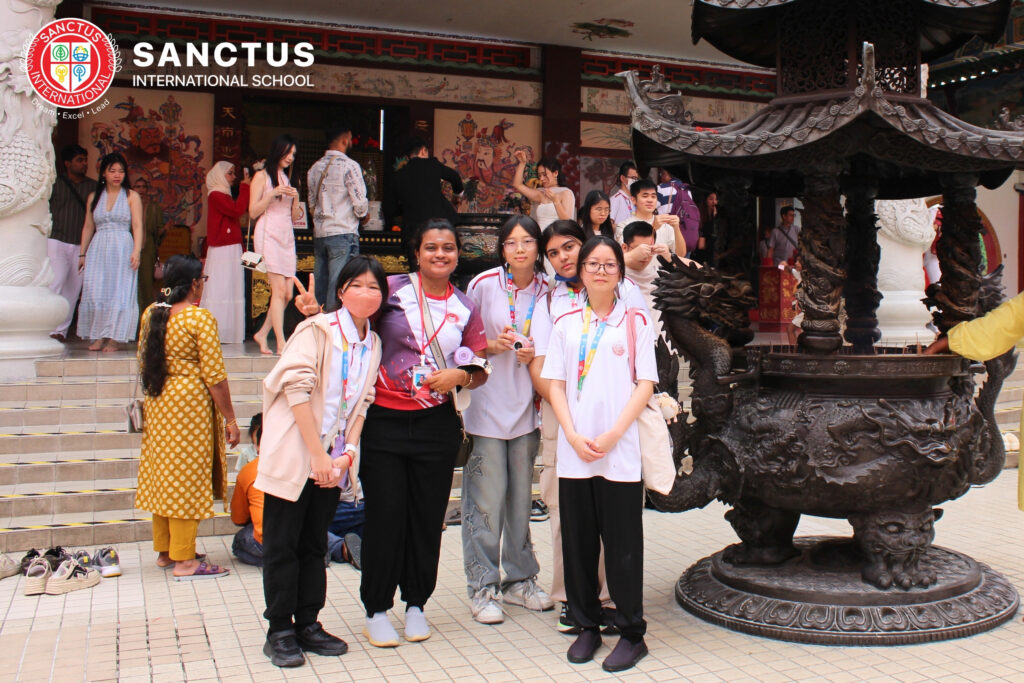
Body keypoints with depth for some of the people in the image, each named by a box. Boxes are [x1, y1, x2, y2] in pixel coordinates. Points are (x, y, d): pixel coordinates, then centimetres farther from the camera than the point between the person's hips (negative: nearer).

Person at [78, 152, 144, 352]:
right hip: (98, 249, 3)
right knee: (95, 292, -2)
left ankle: (114, 339, -1)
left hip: (122, 249, -3)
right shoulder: (94, 197, 13)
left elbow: (137, 226, -4)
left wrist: (136, 251, -15)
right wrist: (82, 253, 11)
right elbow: (88, 227, 15)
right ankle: (98, 337, 5)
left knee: (119, 292, -5)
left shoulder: (132, 196, 4)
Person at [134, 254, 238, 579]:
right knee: (186, 478, -1)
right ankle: (184, 560, 6)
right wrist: (230, 418, -11)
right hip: (190, 406, -7)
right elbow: (214, 375, -16)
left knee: (163, 474, 15)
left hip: (157, 405, 7)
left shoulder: (151, 314, 6)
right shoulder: (200, 318, -15)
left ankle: (164, 551, 26)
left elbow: (143, 362, 14)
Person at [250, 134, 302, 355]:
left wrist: (296, 199, 0)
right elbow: (253, 212, -2)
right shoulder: (262, 176, 5)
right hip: (269, 235, -6)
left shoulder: (289, 180, 23)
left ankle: (262, 334, 14)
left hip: (287, 237, 6)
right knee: (279, 290, -16)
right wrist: (273, 194, -12)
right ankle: (281, 343, -16)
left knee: (288, 294, -1)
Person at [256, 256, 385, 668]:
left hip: (332, 461, 6)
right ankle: (279, 631, 13)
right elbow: (297, 388, -17)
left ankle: (307, 624, 24)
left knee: (315, 544, 13)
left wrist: (347, 453, -8)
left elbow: (362, 402, 7)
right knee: (282, 545, 3)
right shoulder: (317, 329, -10)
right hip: (293, 455, -5)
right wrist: (318, 455, -19)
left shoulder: (373, 344, 8)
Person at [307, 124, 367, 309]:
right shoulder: (349, 166, -9)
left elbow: (312, 204, 15)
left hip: (319, 233, 7)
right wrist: (364, 215, 7)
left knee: (319, 286, 11)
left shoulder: (315, 167, 11)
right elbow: (360, 203, -12)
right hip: (343, 233, -7)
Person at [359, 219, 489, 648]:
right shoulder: (392, 290, -2)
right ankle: (377, 610, 16)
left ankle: (416, 604, 27)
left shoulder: (465, 308, 7)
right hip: (384, 420, -2)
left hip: (437, 423, 3)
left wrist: (460, 376, -9)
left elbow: (481, 372, 12)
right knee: (385, 515, 0)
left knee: (428, 517, 9)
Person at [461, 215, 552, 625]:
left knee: (521, 495, 12)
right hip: (486, 403, -3)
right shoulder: (483, 285, -5)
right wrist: (489, 345, -15)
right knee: (487, 499, -2)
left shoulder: (547, 291, 4)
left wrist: (535, 354, -5)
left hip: (525, 404, 3)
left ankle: (519, 579, 26)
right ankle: (482, 587, 11)